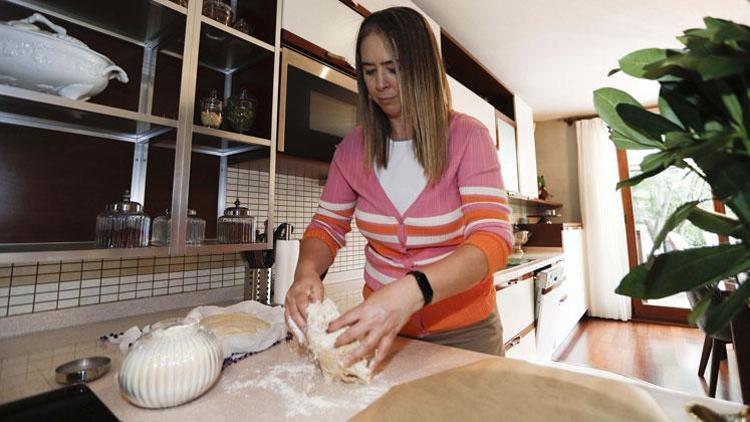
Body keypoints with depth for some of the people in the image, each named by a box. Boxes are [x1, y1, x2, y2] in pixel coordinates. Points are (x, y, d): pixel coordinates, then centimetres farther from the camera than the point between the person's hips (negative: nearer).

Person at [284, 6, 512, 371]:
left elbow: (493, 238, -23)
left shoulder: (467, 137, -13)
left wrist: (410, 291, -40)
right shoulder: (354, 147, -4)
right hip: (381, 327, 3)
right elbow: (326, 227, 1)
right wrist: (307, 270, -22)